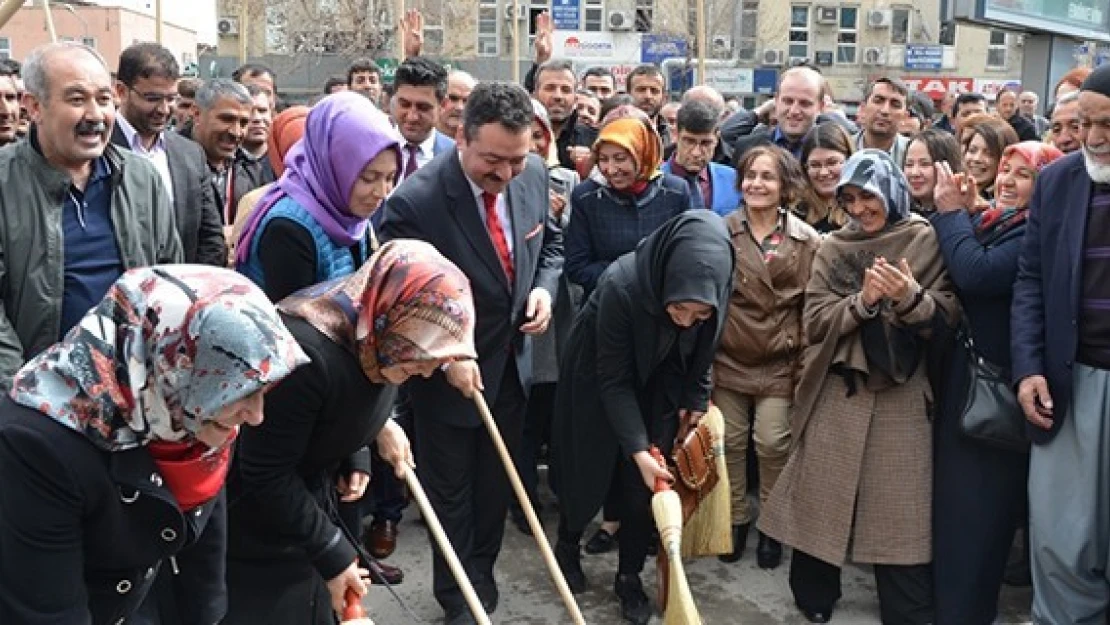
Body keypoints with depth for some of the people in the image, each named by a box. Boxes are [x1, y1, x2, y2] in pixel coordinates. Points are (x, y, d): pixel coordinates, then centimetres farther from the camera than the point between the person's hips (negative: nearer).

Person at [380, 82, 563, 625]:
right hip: (448, 371, -5)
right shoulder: (415, 202, -28)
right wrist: (447, 358, -26)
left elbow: (550, 239, 8)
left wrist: (544, 287, -10)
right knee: (451, 490, 15)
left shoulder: (534, 173, -11)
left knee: (496, 482, 22)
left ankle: (483, 573, 45)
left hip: (512, 363, 5)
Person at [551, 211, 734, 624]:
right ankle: (567, 546, 38)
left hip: (658, 389, 3)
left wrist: (696, 397, 4)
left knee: (644, 485, 2)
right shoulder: (622, 286, -40)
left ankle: (629, 577, 21)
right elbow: (614, 379, -29)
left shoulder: (710, 295, -28)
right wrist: (639, 450, -30)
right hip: (595, 381, -3)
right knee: (586, 469, 11)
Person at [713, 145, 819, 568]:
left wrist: (806, 365, -3)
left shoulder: (806, 240, -3)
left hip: (779, 363, -1)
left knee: (773, 444, 0)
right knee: (730, 442, 9)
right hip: (728, 358, 1)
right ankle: (735, 518, 28)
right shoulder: (720, 232, -2)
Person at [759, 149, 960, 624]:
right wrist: (863, 301, -17)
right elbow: (816, 322, -1)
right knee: (820, 507, 7)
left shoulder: (927, 241, 2)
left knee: (900, 516, 0)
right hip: (835, 394, 2)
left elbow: (947, 317, -3)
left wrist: (910, 298, -22)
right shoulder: (832, 248, 8)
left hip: (902, 397, -2)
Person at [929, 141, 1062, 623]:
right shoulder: (994, 220, 10)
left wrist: (952, 212, -18)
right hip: (967, 370, 9)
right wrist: (960, 215, -7)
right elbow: (953, 270, 4)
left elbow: (977, 274, -30)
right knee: (957, 491, 19)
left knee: (977, 496, 3)